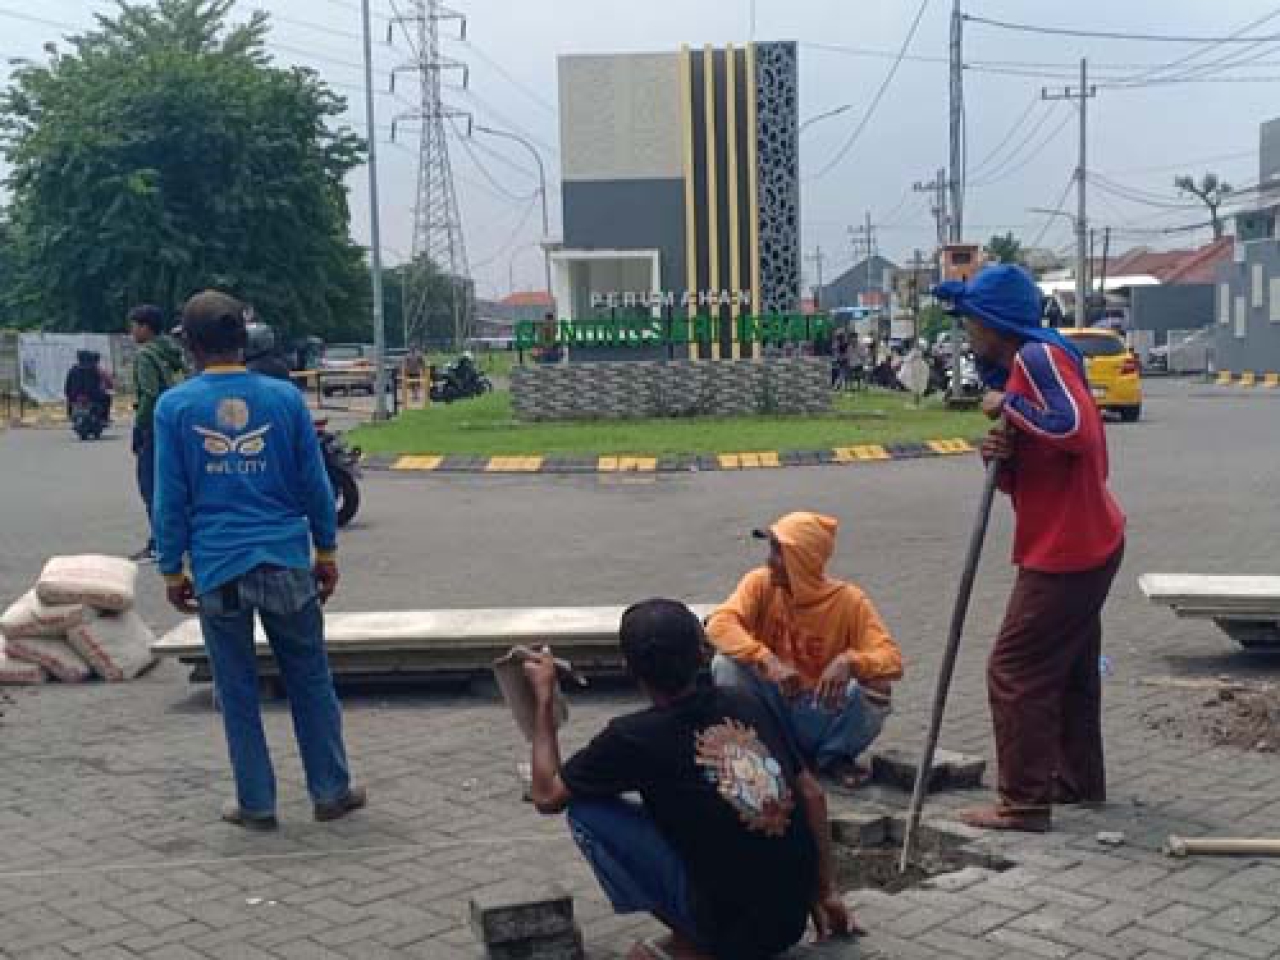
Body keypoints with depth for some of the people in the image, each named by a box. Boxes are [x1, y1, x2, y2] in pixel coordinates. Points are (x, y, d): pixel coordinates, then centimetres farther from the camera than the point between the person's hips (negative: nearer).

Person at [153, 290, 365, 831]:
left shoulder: (174, 406, -3)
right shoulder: (284, 397, 0)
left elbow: (170, 498, -1)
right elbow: (315, 483, 3)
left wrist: (172, 570, 8)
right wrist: (326, 552, 14)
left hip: (218, 570, -1)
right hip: (286, 563, 1)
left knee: (237, 692, 10)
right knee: (310, 682, 13)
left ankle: (257, 805, 17)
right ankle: (331, 792, 20)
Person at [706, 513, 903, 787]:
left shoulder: (848, 600, -13)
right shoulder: (761, 583, -9)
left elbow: (892, 661, -18)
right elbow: (719, 624, -24)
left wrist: (849, 661, -39)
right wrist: (768, 661, -38)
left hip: (823, 718, 0)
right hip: (771, 708, 1)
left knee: (877, 691, -27)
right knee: (726, 664, -24)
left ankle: (834, 756, 2)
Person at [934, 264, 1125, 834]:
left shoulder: (1041, 355, -15)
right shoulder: (1018, 367, 15)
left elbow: (1078, 429, -30)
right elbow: (1025, 480, 15)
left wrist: (1008, 406, -19)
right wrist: (1002, 459, -7)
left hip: (1066, 551, -11)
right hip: (1085, 546, 11)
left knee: (1014, 672, -6)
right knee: (1068, 671, 20)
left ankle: (1025, 803, 0)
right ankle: (1079, 780, 32)